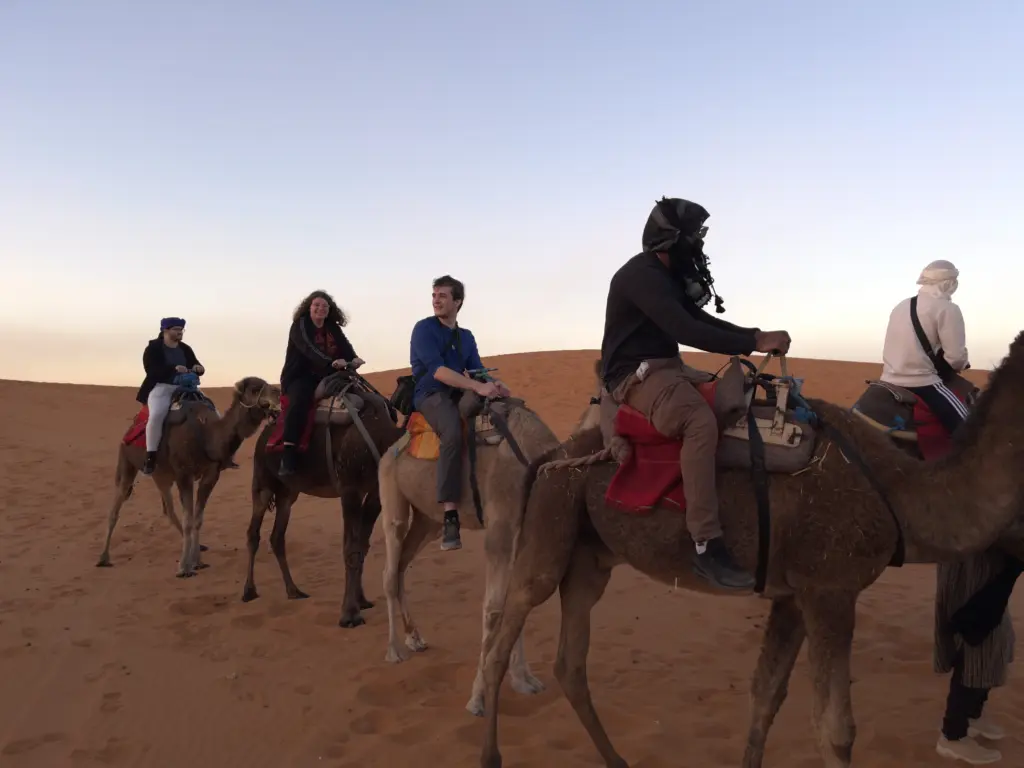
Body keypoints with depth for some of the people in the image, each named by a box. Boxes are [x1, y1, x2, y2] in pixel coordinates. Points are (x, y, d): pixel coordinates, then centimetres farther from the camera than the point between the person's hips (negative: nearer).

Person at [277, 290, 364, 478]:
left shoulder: (333, 329, 12)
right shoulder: (300, 326, -7)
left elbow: (346, 346, -6)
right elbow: (309, 349, -25)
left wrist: (354, 358, -30)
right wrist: (331, 362, -43)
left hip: (326, 378, 7)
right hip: (299, 378, -7)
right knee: (299, 401, -36)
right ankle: (287, 456, -41)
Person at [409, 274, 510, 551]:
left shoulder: (466, 336, 17)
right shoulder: (424, 328, -4)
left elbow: (477, 371, 8)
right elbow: (436, 369, -18)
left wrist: (493, 384, -17)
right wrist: (478, 386, -27)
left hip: (458, 393, 7)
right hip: (430, 394, -7)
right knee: (453, 431, -36)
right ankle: (450, 515, -40)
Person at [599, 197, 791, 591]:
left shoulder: (668, 276, 16)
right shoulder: (641, 275, -17)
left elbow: (701, 320, 18)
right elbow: (686, 332, -26)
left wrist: (755, 335, 3)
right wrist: (755, 344, -23)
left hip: (666, 368, 11)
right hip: (638, 374, -11)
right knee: (701, 421, -34)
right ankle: (707, 546, -35)